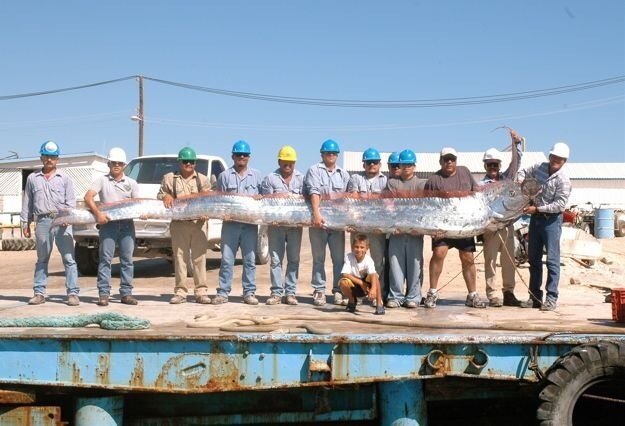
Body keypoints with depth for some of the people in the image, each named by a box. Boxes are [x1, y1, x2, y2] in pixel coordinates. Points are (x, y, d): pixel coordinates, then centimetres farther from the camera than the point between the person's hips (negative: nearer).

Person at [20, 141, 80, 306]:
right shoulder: (32, 178, 15)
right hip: (42, 222, 2)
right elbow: (27, 202, 16)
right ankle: (39, 293, 13)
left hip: (62, 222, -2)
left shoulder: (64, 178, 10)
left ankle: (73, 293, -4)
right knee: (42, 259, 9)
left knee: (69, 258, -5)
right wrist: (25, 223, 10)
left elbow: (71, 201, 5)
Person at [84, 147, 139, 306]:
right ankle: (103, 294, -4)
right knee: (105, 258, -5)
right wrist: (98, 213, -19)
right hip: (108, 223, -2)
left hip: (127, 224, 3)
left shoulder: (131, 183, 15)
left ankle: (126, 293, 7)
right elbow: (88, 198, -5)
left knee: (127, 259, 2)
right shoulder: (102, 180, 7)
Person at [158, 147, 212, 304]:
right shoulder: (169, 178, 13)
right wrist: (165, 196, -7)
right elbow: (159, 196, 17)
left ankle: (201, 292, 1)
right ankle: (180, 292, 5)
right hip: (178, 224, 0)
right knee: (179, 257, 0)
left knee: (199, 257, -2)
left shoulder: (202, 179, 15)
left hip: (198, 223, 0)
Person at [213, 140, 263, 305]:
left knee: (250, 259, 3)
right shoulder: (225, 175, 8)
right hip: (230, 223, -1)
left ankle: (249, 292, 9)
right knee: (226, 259, -1)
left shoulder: (256, 176, 12)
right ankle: (223, 293, 3)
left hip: (250, 224, 1)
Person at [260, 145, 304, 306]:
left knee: (294, 259, 3)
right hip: (275, 224, -1)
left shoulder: (301, 178, 9)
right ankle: (277, 292, 4)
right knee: (275, 259, 0)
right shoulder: (270, 178, 5)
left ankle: (290, 292, 9)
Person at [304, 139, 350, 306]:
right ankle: (319, 291, 8)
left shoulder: (343, 174, 14)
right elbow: (314, 192, -11)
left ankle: (339, 291, 10)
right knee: (318, 258, 4)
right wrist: (316, 214, -24)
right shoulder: (314, 170, 3)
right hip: (318, 220, -3)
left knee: (339, 258, 3)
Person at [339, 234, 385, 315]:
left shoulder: (368, 260, -21)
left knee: (375, 276, -31)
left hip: (366, 285, -1)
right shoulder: (349, 257, -17)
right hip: (354, 286, 1)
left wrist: (373, 289, -57)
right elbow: (345, 274, -24)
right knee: (343, 282, -31)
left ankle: (379, 304, -20)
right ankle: (352, 301, 2)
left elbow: (373, 274, -38)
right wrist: (360, 282, -28)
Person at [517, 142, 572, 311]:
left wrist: (537, 209, -19)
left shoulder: (563, 180, -14)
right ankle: (534, 296, 17)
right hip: (536, 218, 6)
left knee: (552, 259, -7)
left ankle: (551, 298, -4)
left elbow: (559, 205, -18)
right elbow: (524, 172, 22)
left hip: (551, 220, -6)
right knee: (534, 259, 10)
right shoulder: (539, 168, 3)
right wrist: (520, 181, -1)